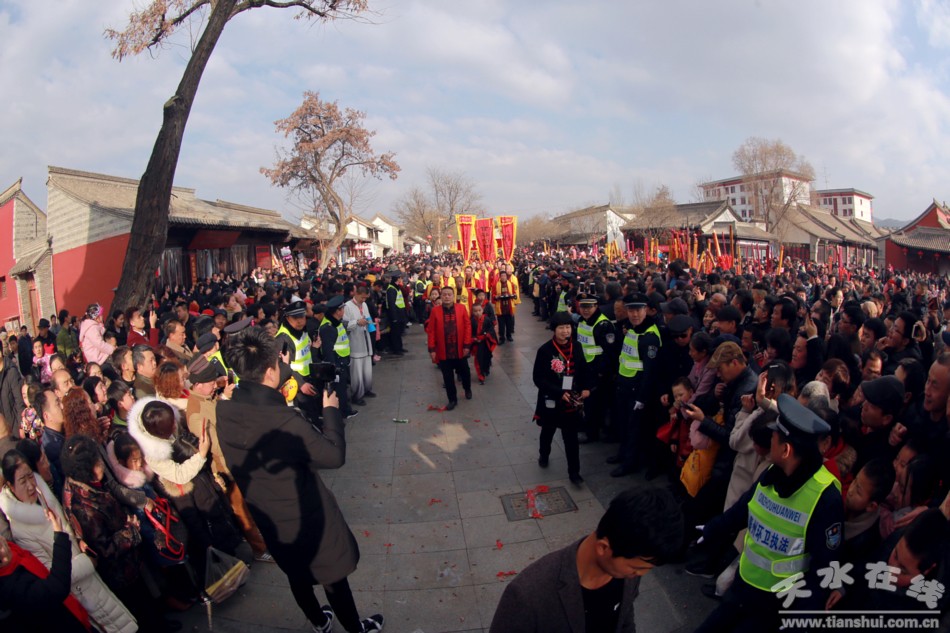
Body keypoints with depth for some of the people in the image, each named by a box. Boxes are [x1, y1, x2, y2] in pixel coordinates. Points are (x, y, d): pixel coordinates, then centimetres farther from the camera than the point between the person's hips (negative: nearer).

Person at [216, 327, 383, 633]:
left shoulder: (223, 411, -17)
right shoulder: (283, 420, -37)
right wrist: (330, 411, -11)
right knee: (333, 576, 19)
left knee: (296, 574, 30)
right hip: (307, 517, -6)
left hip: (266, 517, 7)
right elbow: (334, 455, -27)